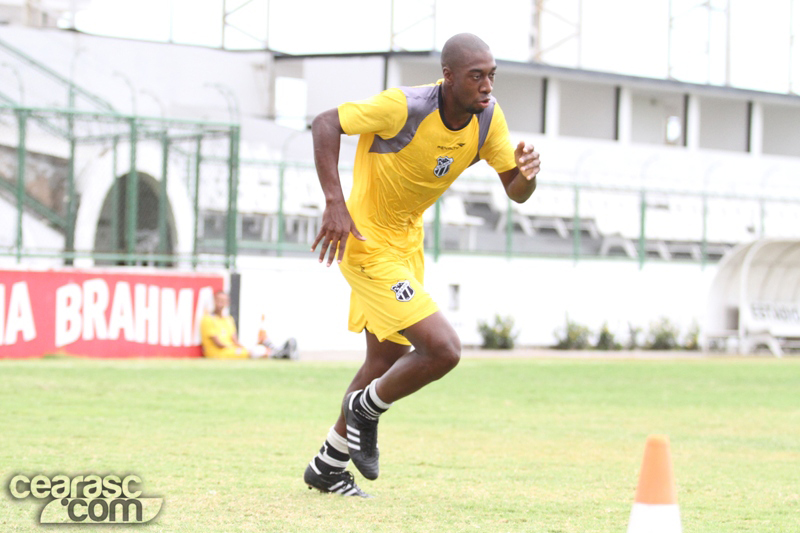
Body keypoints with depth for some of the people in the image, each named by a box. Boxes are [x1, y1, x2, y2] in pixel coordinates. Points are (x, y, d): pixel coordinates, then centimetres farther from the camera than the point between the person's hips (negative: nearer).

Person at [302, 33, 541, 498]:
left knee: (388, 360, 21)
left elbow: (515, 191, -2)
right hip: (367, 243, -9)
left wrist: (526, 175, -27)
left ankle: (328, 467, 36)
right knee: (443, 349, -18)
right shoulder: (406, 107, -27)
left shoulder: (488, 118, -8)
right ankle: (367, 409, 10)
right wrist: (335, 203, -31)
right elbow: (326, 124, -22)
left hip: (407, 244, 9)